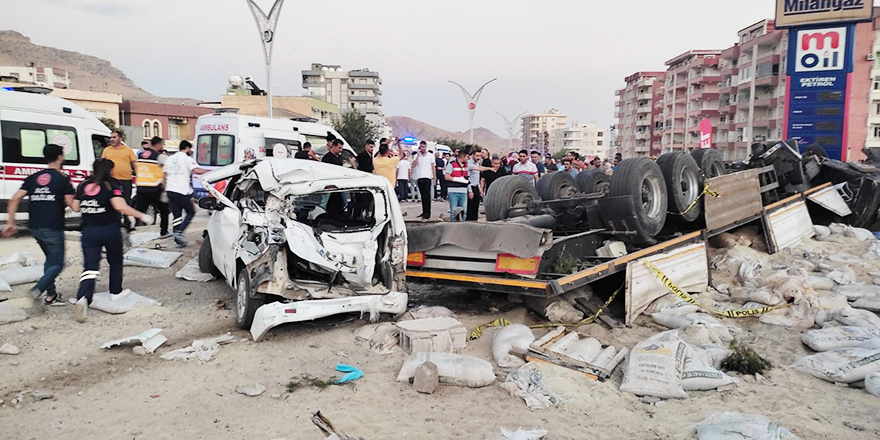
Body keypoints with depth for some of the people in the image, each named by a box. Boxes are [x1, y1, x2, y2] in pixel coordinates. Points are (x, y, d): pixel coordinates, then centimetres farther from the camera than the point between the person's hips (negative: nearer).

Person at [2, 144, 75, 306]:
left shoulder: (33, 178, 10)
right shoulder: (63, 179, -6)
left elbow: (15, 199, 3)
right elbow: (71, 204, -11)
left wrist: (10, 222, 6)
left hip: (35, 227, 6)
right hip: (53, 228, -6)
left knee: (50, 259, 22)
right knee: (57, 264, 2)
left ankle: (51, 294, 20)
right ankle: (39, 288, -21)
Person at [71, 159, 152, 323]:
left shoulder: (83, 185, 6)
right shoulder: (110, 185, -8)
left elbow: (75, 207, 13)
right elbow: (120, 206, -22)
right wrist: (142, 216, -18)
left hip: (89, 231, 3)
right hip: (110, 230, -3)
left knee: (90, 266, -2)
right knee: (115, 262, 21)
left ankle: (83, 298, -23)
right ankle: (115, 292, 29)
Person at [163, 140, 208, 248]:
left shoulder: (170, 159, 18)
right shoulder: (187, 159, -3)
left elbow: (165, 176, 17)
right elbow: (197, 170, -19)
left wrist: (165, 191, 21)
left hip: (170, 190, 6)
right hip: (183, 191, -6)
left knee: (176, 215, 9)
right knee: (191, 212, 8)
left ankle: (178, 239, 6)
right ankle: (179, 232, -8)